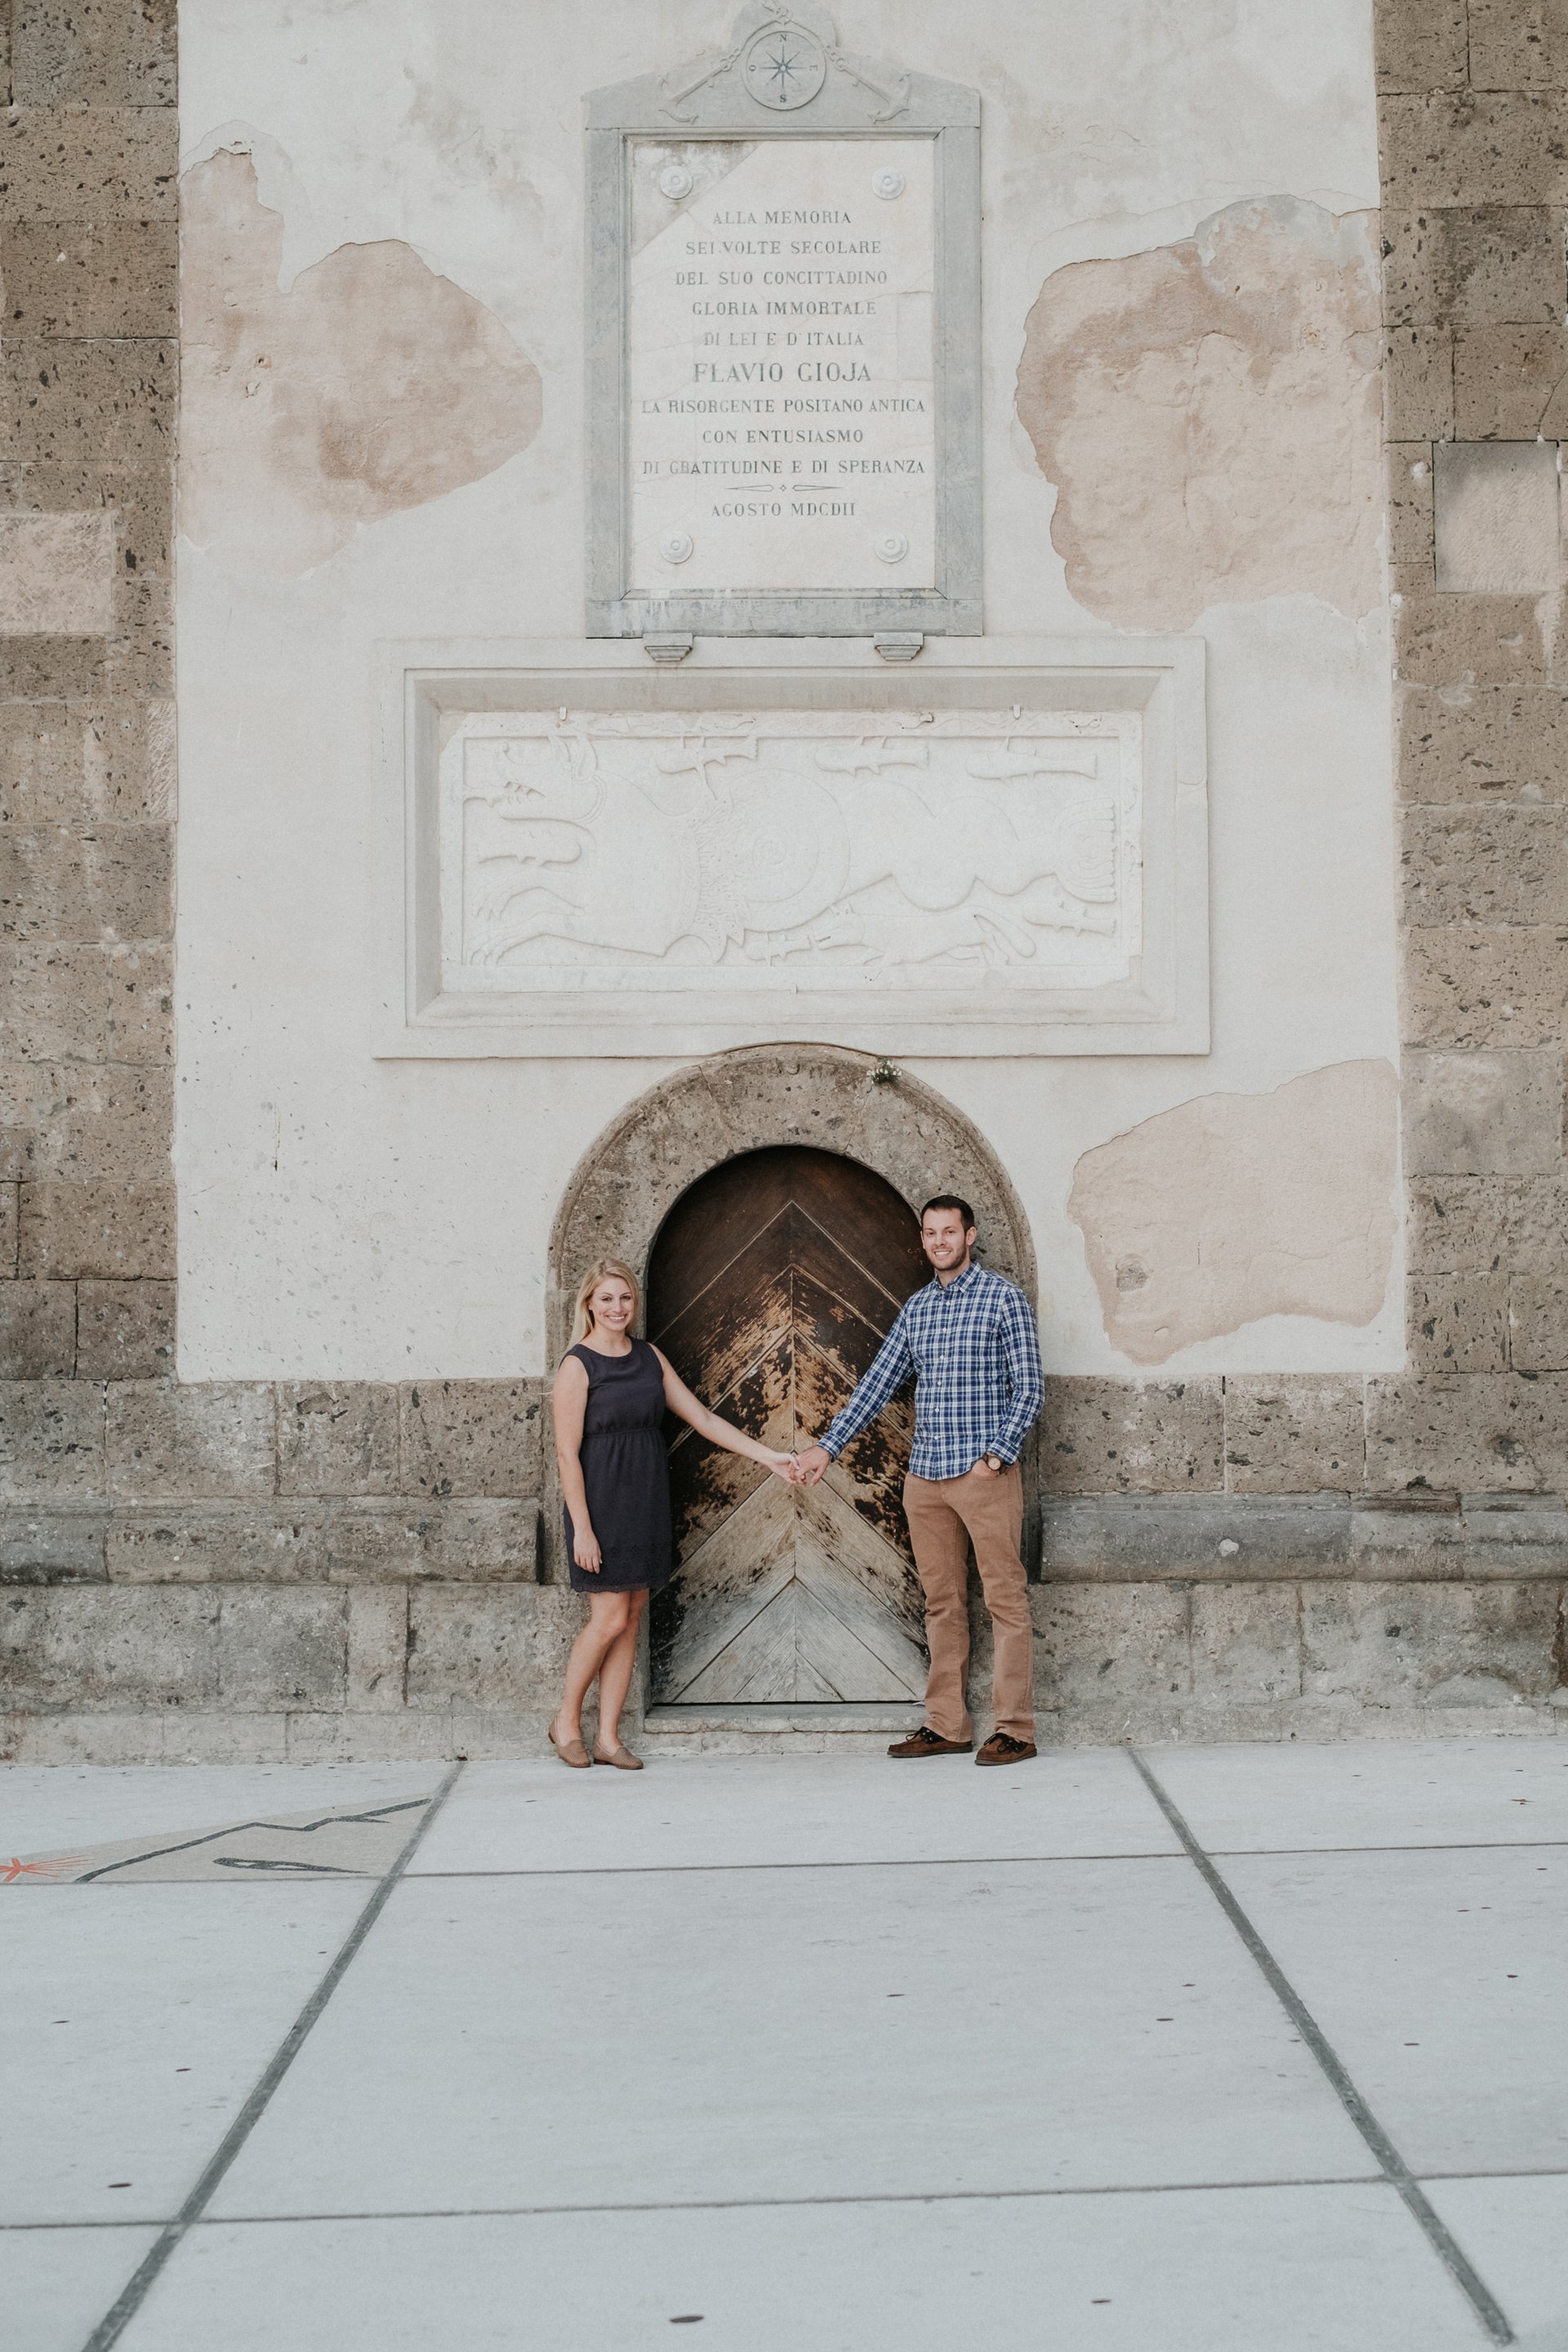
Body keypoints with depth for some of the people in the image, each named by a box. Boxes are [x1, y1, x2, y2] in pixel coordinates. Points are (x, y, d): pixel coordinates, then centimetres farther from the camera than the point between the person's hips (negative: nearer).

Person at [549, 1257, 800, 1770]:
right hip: (602, 1505, -6)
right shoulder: (578, 1366, -8)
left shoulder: (650, 1357, 11)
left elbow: (700, 1416, 12)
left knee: (630, 1622, 5)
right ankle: (566, 1722, 12)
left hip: (646, 1506, 6)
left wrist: (768, 1456, 7)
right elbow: (567, 1453, -11)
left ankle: (608, 1737, 11)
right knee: (609, 1619, -7)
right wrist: (582, 1527, -16)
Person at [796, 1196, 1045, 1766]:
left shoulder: (1002, 1297, -1)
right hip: (925, 1477, 6)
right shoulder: (916, 1307, 15)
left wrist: (997, 1455, -13)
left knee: (1005, 1599, -4)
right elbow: (879, 1383, 18)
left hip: (986, 1473, -6)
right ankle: (947, 1726, 13)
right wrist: (828, 1446, 13)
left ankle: (1015, 1729, -1)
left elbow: (1029, 1387, -4)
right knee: (942, 1602, 8)